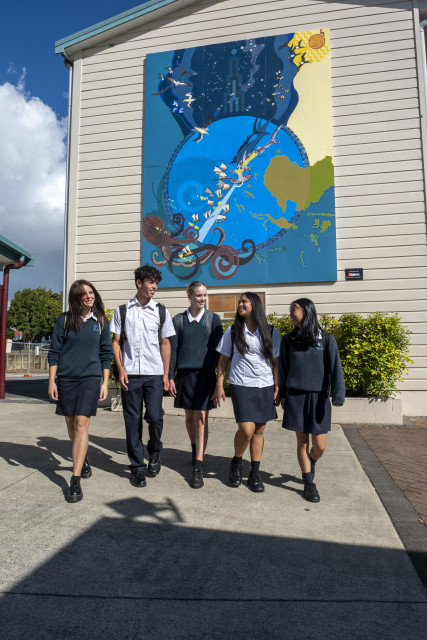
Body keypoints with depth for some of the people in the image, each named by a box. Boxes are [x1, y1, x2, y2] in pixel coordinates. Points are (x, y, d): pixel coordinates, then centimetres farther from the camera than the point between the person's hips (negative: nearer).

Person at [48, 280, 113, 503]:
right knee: (71, 424, 12)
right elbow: (54, 351, 4)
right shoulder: (64, 320, 3)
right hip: (65, 378, 2)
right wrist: (52, 381, -1)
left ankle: (75, 481, -8)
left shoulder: (101, 322, 4)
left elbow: (106, 353, 7)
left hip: (90, 378, -1)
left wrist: (105, 382, 2)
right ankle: (82, 460, 38)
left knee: (81, 424, -10)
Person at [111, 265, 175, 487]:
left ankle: (154, 452, 24)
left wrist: (166, 374, 4)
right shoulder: (122, 311, 7)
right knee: (133, 421, 5)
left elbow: (165, 343, 9)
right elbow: (116, 341, 7)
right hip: (130, 374, 0)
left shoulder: (161, 312, 7)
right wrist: (121, 369, -4)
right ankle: (137, 467, 19)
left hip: (154, 373, 0)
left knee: (155, 417, -7)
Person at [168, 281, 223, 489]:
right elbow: (173, 349, 5)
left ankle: (198, 468, 0)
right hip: (185, 373, 2)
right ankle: (195, 449, 40)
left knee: (202, 418, -5)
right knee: (189, 417, 14)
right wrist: (170, 377, 1)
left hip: (206, 373, -2)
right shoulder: (179, 320, 4)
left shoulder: (213, 319, 1)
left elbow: (218, 348, 3)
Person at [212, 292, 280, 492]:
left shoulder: (271, 332, 4)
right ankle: (236, 463, 17)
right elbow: (224, 359, 6)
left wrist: (277, 388, 2)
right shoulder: (232, 331, 3)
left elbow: (276, 362, 7)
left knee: (259, 430, 7)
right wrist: (219, 385, 1)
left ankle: (255, 474, 22)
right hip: (241, 385, -2)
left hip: (265, 386, 2)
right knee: (246, 429, -12)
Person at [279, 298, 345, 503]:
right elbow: (283, 369, 8)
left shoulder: (326, 339, -2)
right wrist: (282, 394, 6)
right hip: (295, 397, 1)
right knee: (302, 442, 6)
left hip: (318, 397, -1)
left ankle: (311, 464, 37)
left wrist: (338, 395, -14)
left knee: (319, 446, 3)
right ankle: (309, 484, 22)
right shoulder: (288, 340, 4)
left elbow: (335, 369, -6)